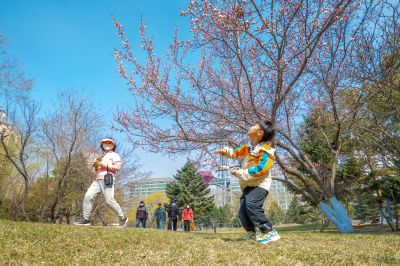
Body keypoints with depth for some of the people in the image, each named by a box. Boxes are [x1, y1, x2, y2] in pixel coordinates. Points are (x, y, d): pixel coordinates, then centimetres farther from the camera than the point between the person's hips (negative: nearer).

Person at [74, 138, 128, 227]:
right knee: (88, 196, -10)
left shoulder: (114, 155, 8)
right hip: (97, 180, 7)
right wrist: (95, 166, 8)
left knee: (109, 200, -13)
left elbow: (117, 167, -7)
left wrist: (105, 165, -11)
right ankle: (85, 219, -6)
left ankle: (122, 218, 0)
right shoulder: (101, 157, 30)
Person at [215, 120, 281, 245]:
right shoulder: (247, 148, 9)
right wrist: (225, 151, 7)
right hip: (247, 185, 8)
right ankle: (252, 232, 30)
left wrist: (239, 172, -22)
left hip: (259, 184, -8)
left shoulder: (264, 150, -16)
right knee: (242, 212, 6)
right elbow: (236, 153, 28)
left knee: (252, 205, -31)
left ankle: (269, 233, -23)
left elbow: (260, 170, -26)